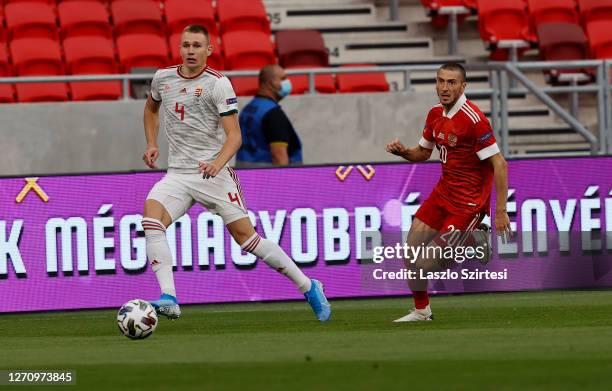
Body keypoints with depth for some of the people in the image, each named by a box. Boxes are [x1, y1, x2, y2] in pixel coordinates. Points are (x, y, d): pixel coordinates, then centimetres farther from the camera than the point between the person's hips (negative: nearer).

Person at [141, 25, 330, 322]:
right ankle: (169, 299, -29)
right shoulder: (162, 78, 6)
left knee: (245, 235, -4)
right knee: (151, 218, -23)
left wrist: (217, 163, -31)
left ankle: (307, 287, 11)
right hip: (176, 173, 4)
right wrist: (152, 144, 14)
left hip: (212, 174, -4)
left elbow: (234, 135, -13)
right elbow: (151, 108, 30)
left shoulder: (218, 84, -8)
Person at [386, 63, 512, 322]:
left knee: (430, 262, -12)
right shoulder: (435, 115, 6)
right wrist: (402, 151, -2)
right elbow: (423, 153, 21)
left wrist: (501, 211, -23)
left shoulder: (473, 119, -20)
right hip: (443, 193, 8)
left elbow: (499, 164, -20)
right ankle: (421, 311, 21)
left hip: (468, 201, -8)